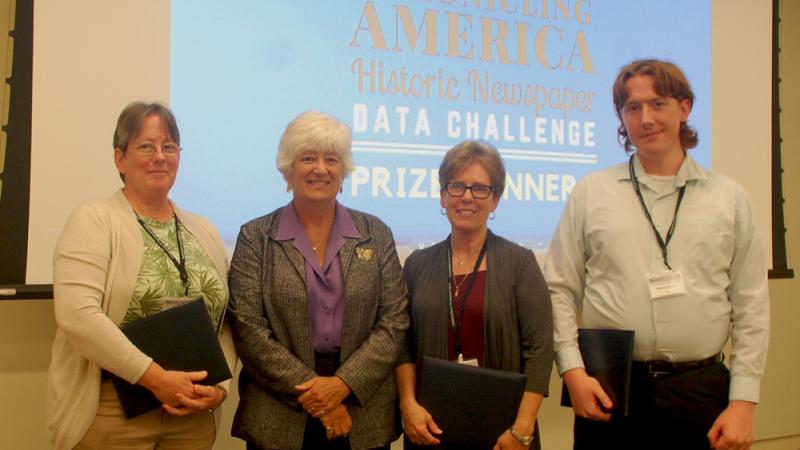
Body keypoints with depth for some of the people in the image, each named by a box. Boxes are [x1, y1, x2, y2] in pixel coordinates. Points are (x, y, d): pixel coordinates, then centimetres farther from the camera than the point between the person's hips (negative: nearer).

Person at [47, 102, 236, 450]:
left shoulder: (204, 231, 11)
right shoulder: (94, 221, -5)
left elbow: (226, 321, 10)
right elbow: (77, 314, -17)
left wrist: (219, 384, -6)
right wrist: (155, 377, -18)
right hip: (112, 411, -4)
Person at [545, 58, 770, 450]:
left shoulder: (729, 198, 7)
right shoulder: (590, 193, 4)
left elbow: (751, 308, 5)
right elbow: (560, 290, 3)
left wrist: (744, 401, -1)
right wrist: (572, 370, -8)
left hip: (702, 389, 1)